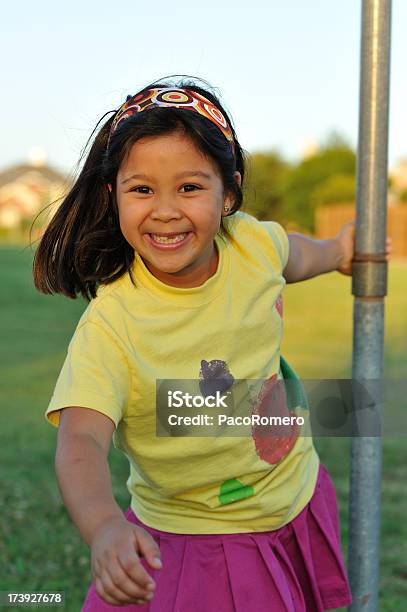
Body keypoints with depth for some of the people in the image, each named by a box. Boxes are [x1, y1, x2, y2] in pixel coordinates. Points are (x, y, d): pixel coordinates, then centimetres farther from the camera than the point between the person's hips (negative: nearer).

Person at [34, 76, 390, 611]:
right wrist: (103, 527, -59)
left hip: (298, 504, 5)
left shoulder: (252, 243, -12)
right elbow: (81, 441, -40)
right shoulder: (110, 326, -29)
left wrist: (336, 252, 33)